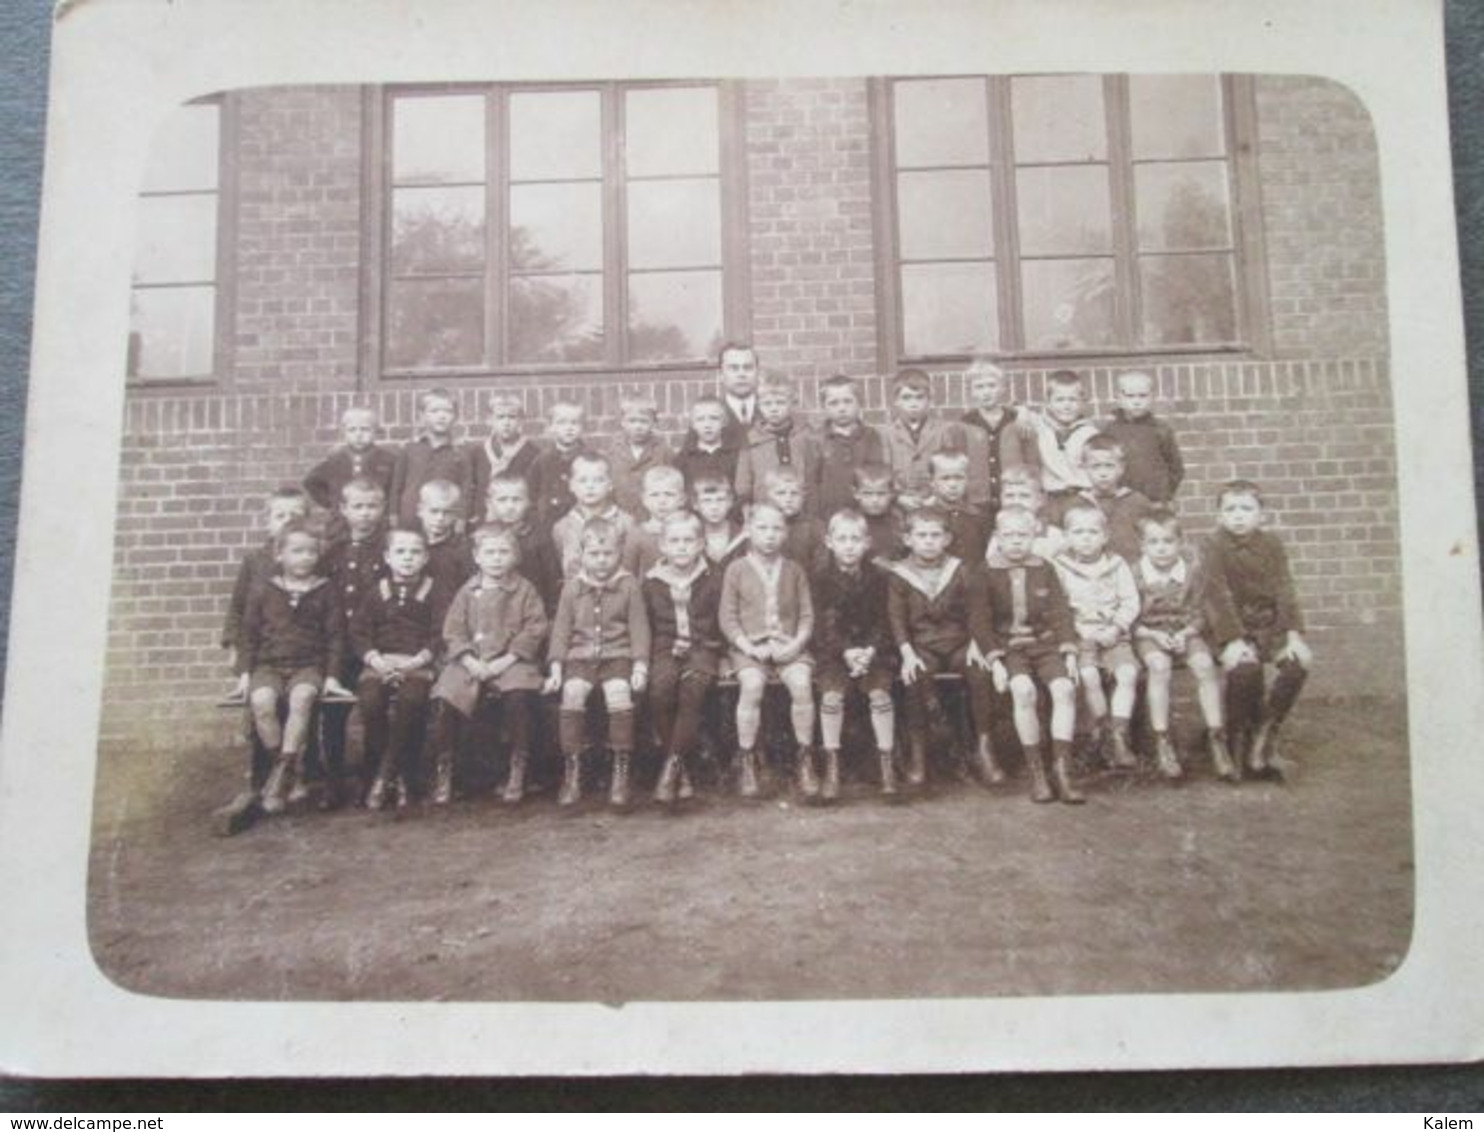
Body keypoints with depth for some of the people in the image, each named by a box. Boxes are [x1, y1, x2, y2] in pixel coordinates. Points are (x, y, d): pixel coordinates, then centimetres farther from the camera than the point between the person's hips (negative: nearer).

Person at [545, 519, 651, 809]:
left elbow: (639, 627, 2)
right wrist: (556, 668, -1)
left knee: (619, 693, -30)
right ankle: (572, 772, -16)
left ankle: (621, 772, -18)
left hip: (618, 655, -1)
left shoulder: (628, 586, 4)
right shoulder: (572, 587, 8)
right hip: (580, 656, 2)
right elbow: (561, 629, 8)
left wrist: (640, 666, -8)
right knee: (572, 693, -27)